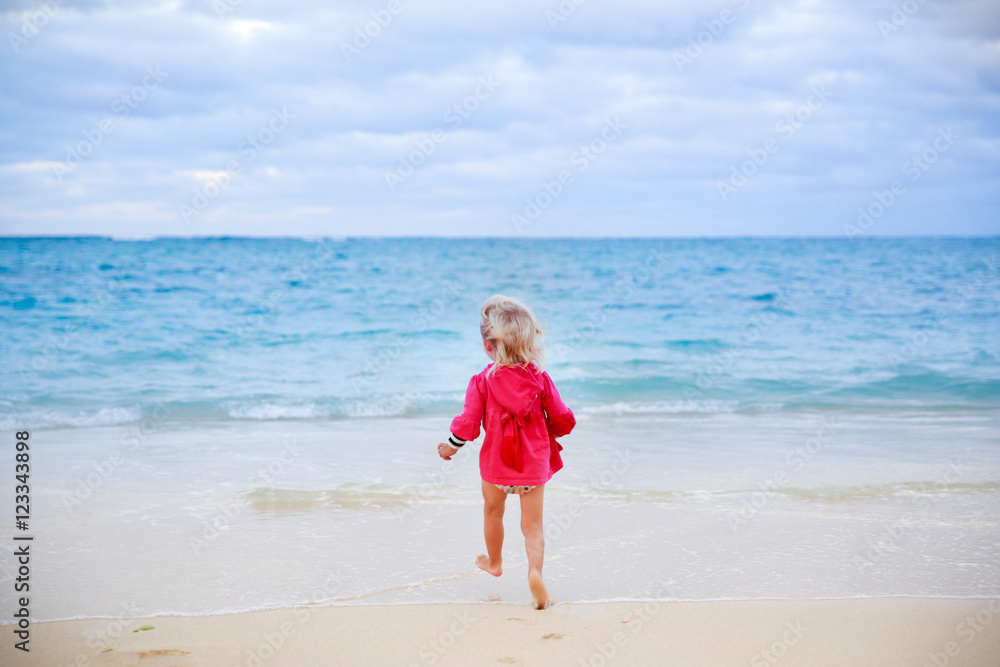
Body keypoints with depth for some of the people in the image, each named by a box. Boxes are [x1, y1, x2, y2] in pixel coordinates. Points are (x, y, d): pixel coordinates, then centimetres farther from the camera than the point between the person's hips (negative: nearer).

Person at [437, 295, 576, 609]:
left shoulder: (482, 382, -12)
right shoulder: (540, 379, -7)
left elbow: (468, 422, -11)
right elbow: (562, 418, -1)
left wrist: (450, 446, 9)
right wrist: (551, 434, 22)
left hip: (496, 463, 0)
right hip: (534, 462, 0)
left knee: (492, 512, 26)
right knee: (533, 524, 5)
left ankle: (494, 562, 46)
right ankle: (535, 570, -19)